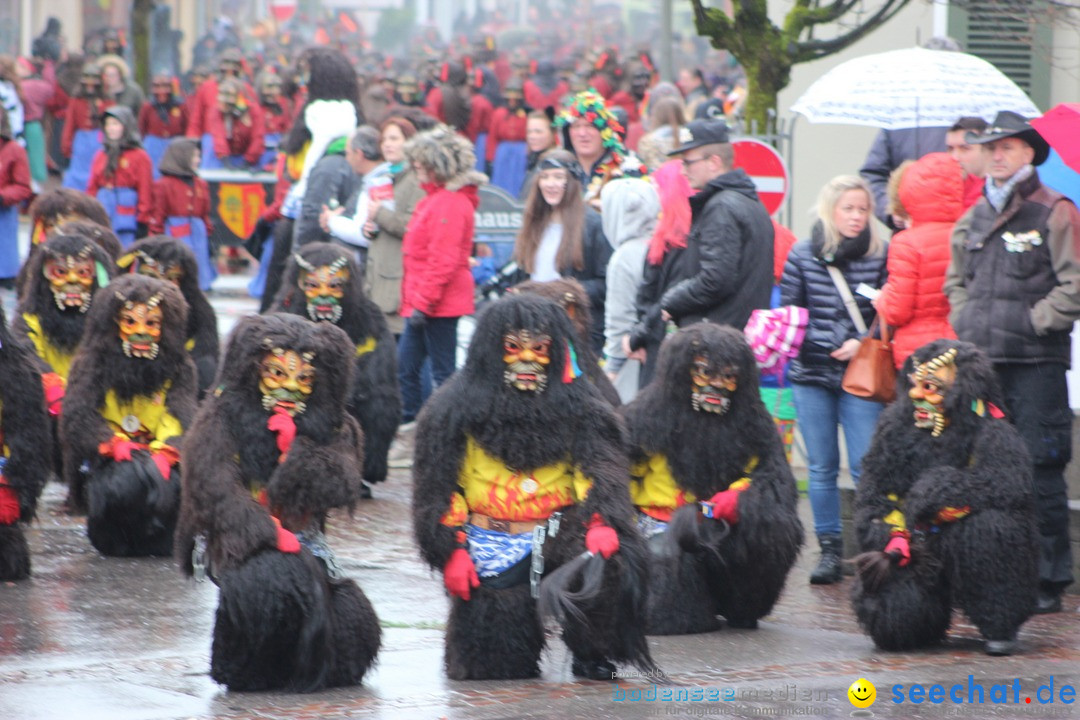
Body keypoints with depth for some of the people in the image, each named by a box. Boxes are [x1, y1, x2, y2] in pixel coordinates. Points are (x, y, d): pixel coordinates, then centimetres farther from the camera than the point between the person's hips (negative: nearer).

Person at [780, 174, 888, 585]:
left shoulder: (880, 255, 1)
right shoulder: (802, 255, 4)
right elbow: (788, 312, 6)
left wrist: (863, 343, -11)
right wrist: (822, 345, -7)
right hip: (811, 375, 2)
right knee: (822, 468, 5)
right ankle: (829, 550, 12)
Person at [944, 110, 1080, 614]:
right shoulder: (974, 219, 16)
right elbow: (956, 279, 29)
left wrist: (1033, 322, -11)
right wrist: (964, 321, 13)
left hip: (1035, 362, -6)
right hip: (981, 360, 6)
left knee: (1039, 471, -6)